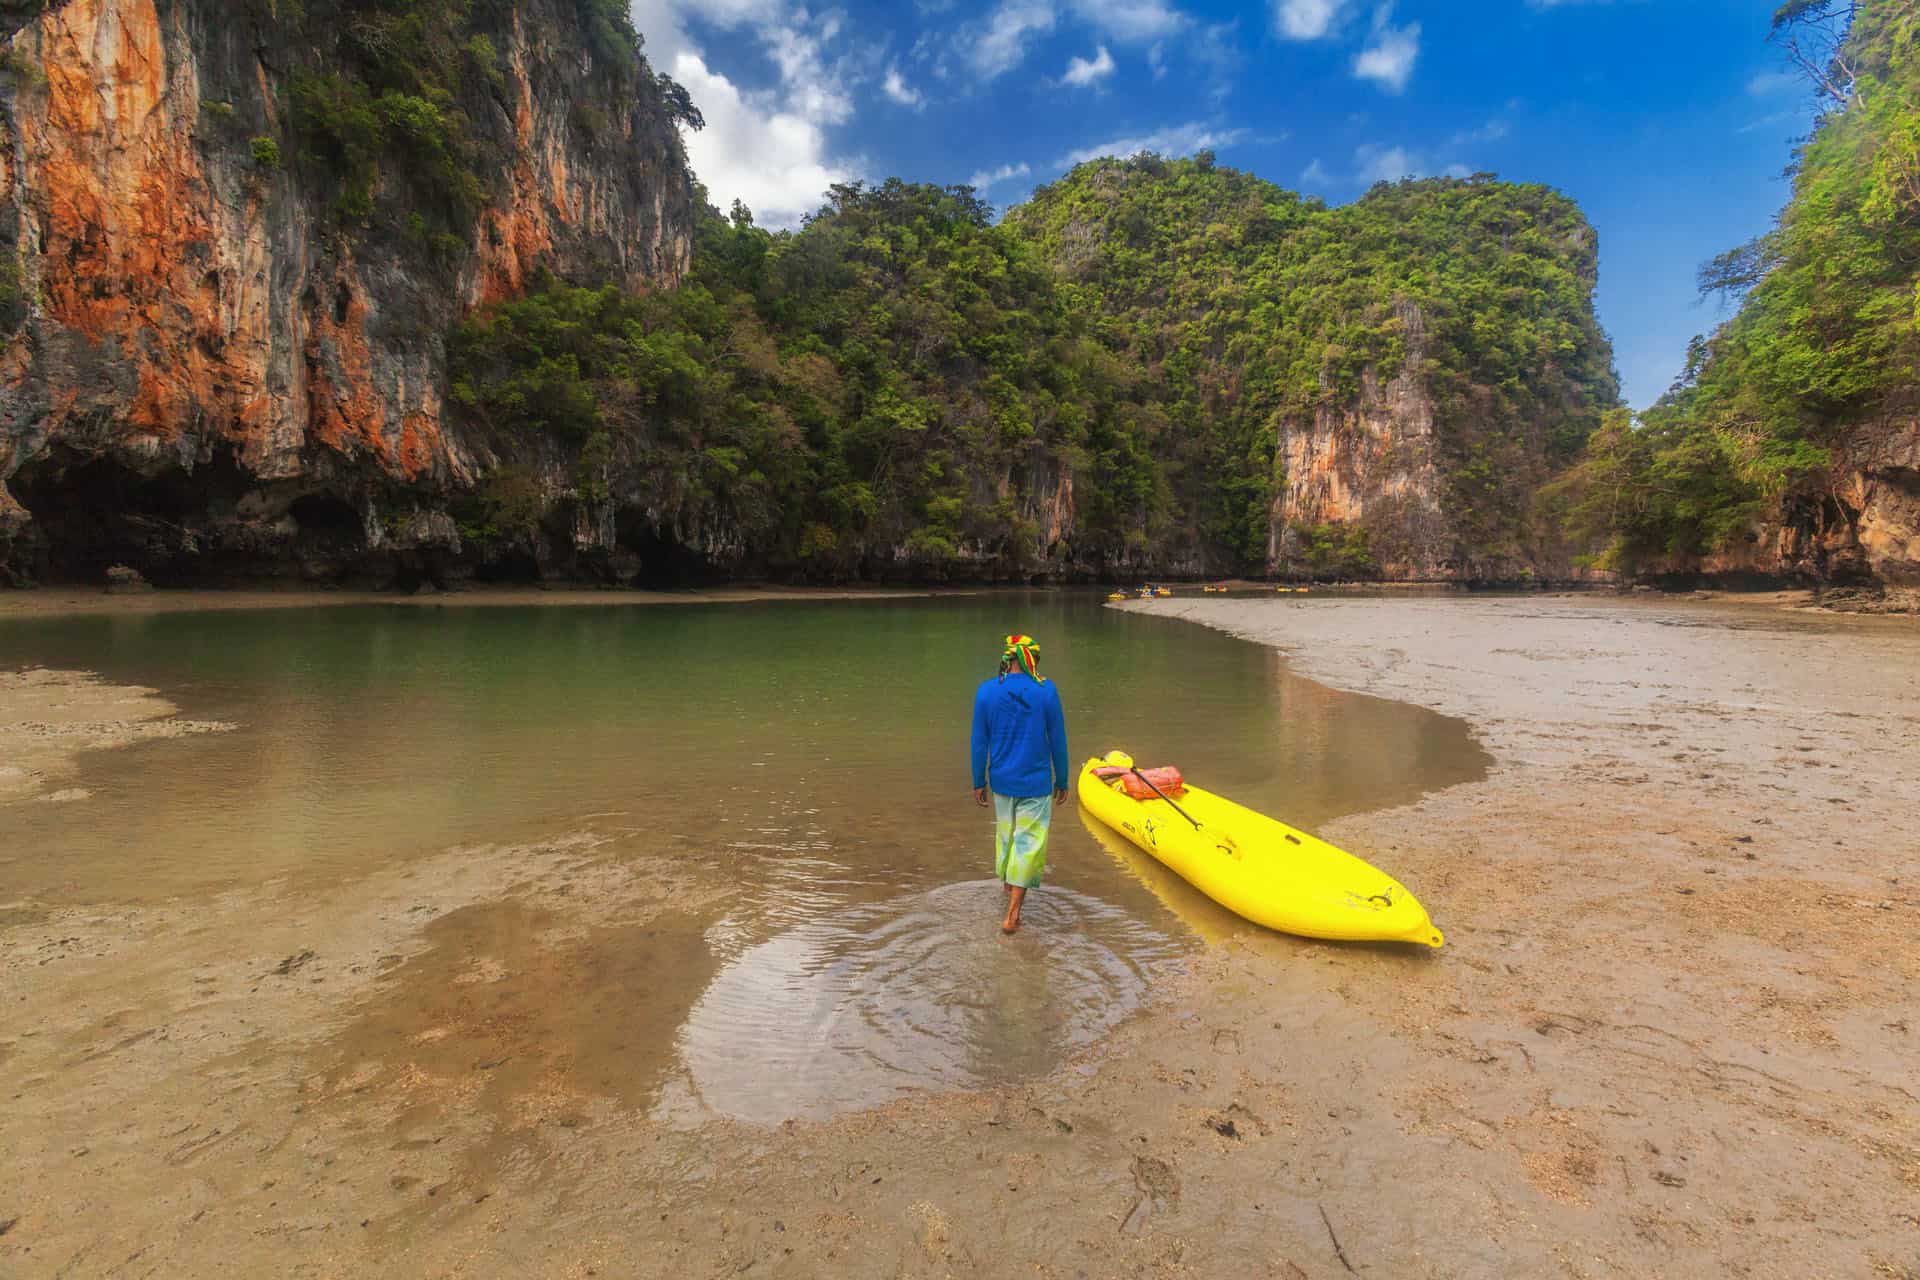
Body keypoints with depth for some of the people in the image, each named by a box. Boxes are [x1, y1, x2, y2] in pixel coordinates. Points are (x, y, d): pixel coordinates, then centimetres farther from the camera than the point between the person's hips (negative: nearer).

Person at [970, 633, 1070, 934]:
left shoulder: (986, 692, -8)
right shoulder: (1047, 691, -11)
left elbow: (979, 742, -3)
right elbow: (1057, 740, -5)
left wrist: (979, 782, 7)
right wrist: (1061, 782, 7)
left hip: (1001, 780, 3)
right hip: (1036, 783, -3)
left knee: (1006, 832, 24)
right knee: (1029, 842, 3)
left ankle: (1009, 884, 46)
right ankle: (1012, 914, 1)